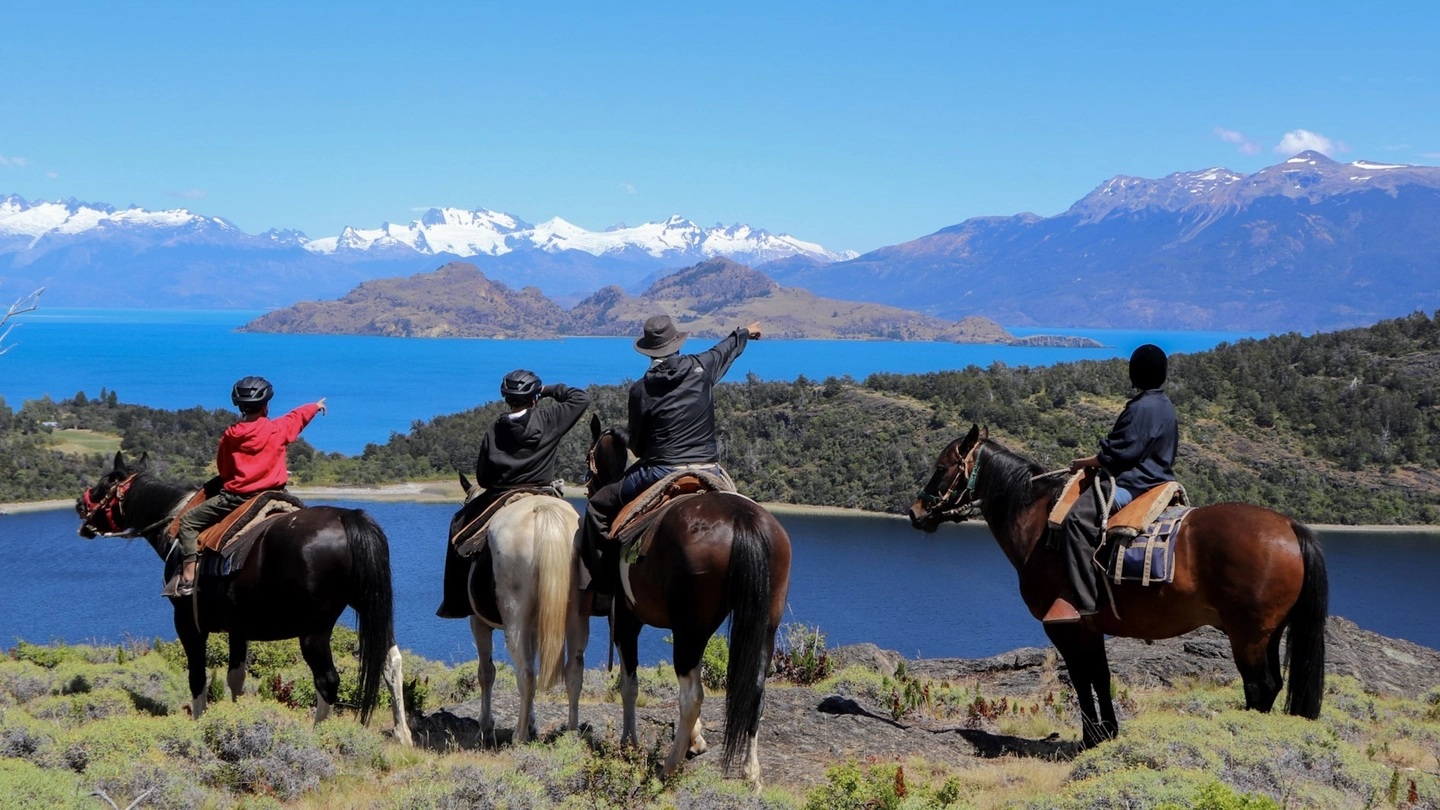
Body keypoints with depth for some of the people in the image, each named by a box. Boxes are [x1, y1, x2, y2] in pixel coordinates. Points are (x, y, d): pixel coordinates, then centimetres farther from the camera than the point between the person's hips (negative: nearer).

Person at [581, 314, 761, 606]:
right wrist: (746, 332, 49)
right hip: (709, 472, 3)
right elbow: (728, 348, 27)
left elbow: (636, 445, 7)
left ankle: (601, 587, 8)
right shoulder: (702, 367, 3)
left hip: (660, 473, -3)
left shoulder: (641, 389, -2)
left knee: (600, 506, 13)